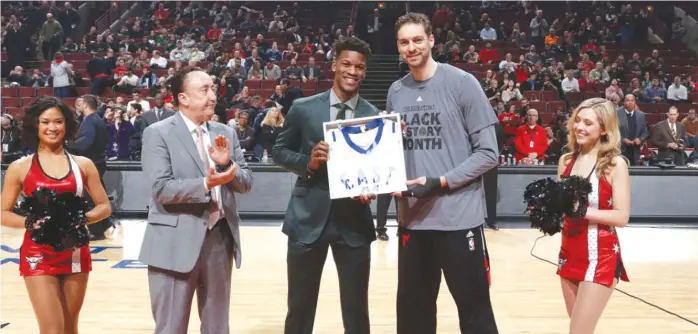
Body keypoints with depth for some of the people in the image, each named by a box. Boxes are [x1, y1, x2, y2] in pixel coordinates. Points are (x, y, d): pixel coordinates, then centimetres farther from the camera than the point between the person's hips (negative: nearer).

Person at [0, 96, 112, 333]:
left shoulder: (83, 165, 3)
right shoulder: (20, 168, -1)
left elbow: (104, 206, 6)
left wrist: (83, 218, -14)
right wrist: (30, 222, -17)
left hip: (76, 255, 2)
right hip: (38, 257, -2)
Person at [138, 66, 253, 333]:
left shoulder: (225, 133, 10)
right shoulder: (158, 133, -6)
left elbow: (246, 183, 7)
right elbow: (161, 189, -16)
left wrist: (227, 163, -11)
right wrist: (206, 184, -26)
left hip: (220, 239, 5)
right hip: (176, 244, -5)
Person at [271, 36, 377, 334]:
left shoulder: (375, 116, 2)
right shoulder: (303, 108, 1)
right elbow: (279, 151, 8)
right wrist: (308, 162, -12)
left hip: (354, 221, 1)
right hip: (308, 218, 0)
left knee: (356, 309, 10)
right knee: (300, 307, 11)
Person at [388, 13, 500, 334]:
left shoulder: (462, 83, -6)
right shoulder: (396, 92, 9)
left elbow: (488, 152, -7)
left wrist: (441, 182, -17)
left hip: (459, 218, -5)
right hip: (411, 220, 5)